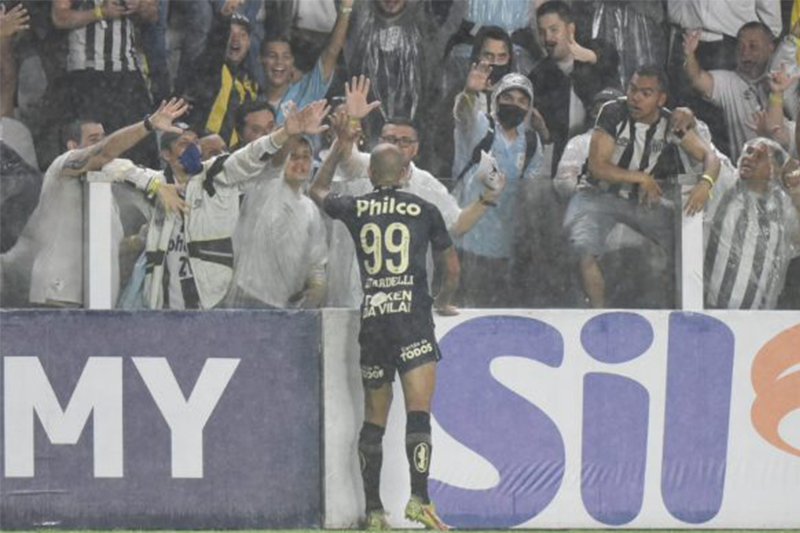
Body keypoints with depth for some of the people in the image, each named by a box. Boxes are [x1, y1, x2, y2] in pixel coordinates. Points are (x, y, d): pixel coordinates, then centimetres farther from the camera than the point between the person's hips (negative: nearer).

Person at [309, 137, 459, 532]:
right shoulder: (424, 211, 6)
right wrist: (443, 302, 37)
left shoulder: (355, 209, 8)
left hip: (371, 318, 2)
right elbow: (452, 269, 18)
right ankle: (419, 498, -25)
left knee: (374, 420, 12)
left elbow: (317, 191, 31)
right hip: (412, 318, -2)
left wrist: (339, 147, 41)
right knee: (418, 411, -10)